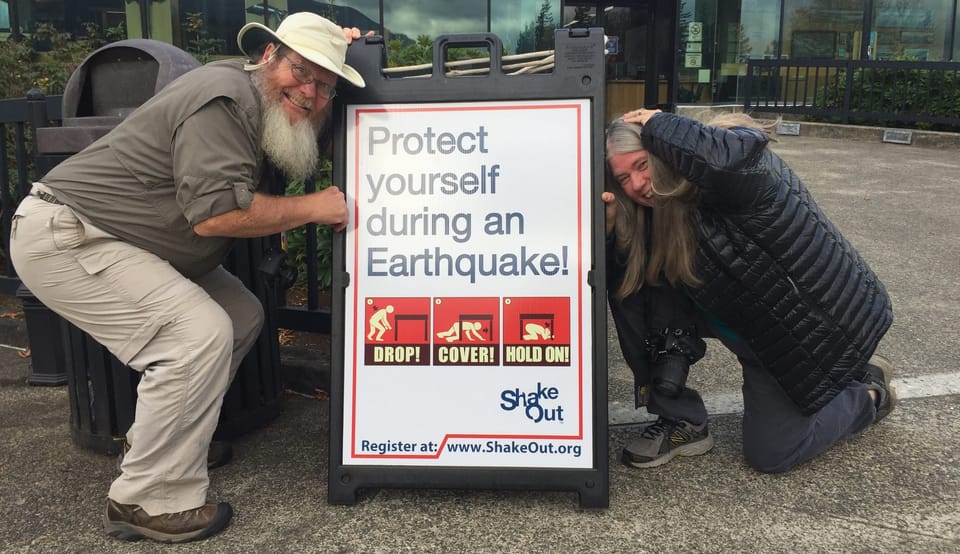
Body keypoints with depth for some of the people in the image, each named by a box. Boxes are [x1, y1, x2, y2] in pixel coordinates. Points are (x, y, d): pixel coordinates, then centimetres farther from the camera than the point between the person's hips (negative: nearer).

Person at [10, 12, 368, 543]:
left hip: (115, 241, 10)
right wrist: (315, 207, -21)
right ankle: (148, 503, -9)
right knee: (200, 334, -22)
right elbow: (215, 213, -30)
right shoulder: (226, 97, -23)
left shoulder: (264, 105, 7)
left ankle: (155, 440, 21)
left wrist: (340, 62, 7)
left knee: (242, 317, 7)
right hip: (63, 237, -10)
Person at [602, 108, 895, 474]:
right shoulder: (663, 204, -8)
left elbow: (716, 157, -55)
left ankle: (869, 391, 25)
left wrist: (657, 125, -36)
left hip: (821, 318, -6)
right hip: (742, 317, 7)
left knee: (770, 454, -2)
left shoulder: (745, 168, -28)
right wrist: (610, 227, -26)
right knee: (635, 282, -12)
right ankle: (682, 422, -1)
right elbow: (618, 280, -6)